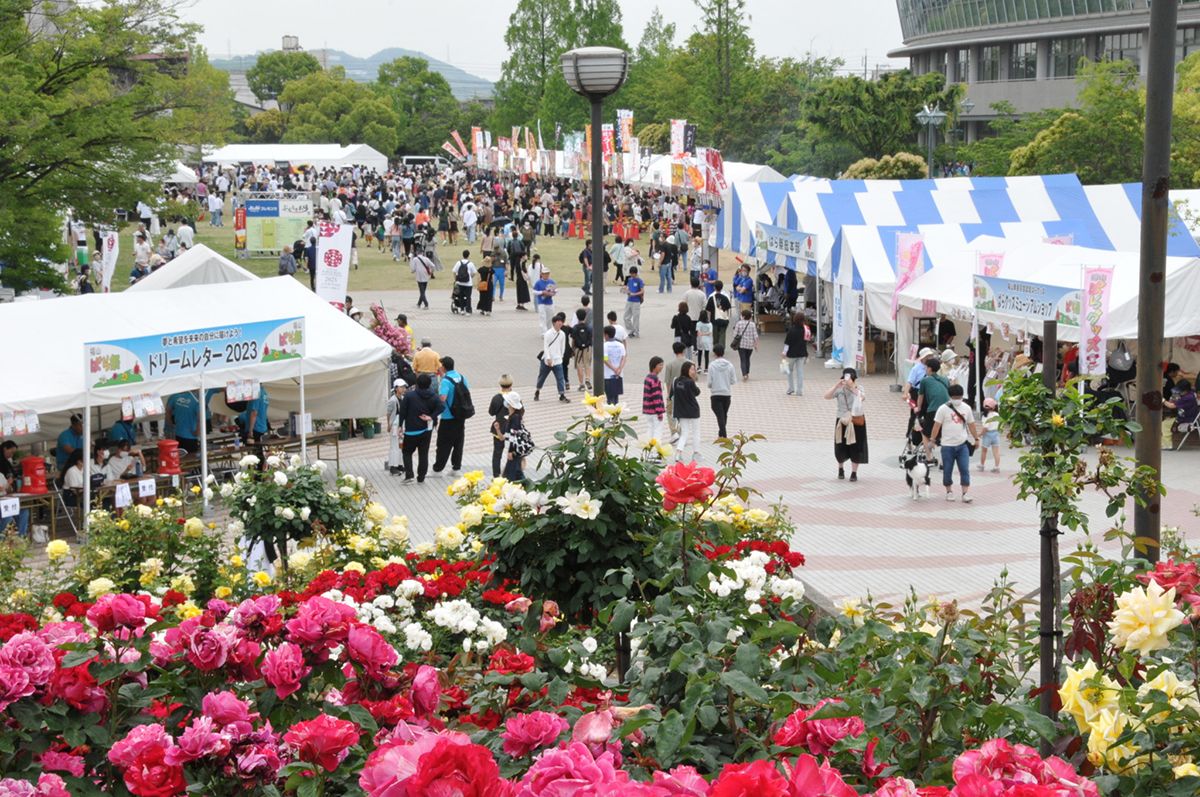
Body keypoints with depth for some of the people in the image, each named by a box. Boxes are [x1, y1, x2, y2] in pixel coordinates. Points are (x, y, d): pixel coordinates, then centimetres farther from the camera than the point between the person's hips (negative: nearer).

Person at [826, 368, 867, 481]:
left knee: (856, 448, 2)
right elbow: (826, 397, -18)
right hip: (842, 421, 0)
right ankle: (841, 469, 32)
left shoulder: (859, 389, -4)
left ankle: (854, 472, 13)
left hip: (856, 422, 0)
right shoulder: (840, 390, -5)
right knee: (840, 448, 8)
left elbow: (862, 397, -25)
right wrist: (837, 385, -27)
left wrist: (852, 386, -33)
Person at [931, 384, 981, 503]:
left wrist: (976, 438, 18)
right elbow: (937, 425, -4)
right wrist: (932, 439, -6)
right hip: (947, 445, -2)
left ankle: (965, 494, -4)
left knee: (965, 470, -5)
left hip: (963, 445, 2)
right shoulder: (943, 409, -5)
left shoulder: (966, 408, 8)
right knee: (947, 470, 6)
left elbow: (971, 424, 16)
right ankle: (949, 492, 22)